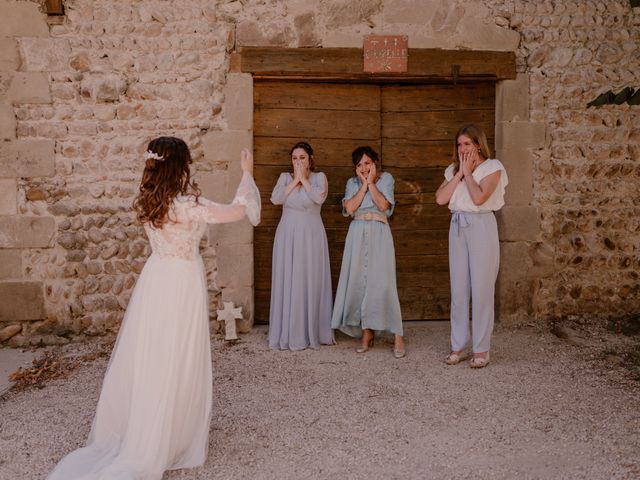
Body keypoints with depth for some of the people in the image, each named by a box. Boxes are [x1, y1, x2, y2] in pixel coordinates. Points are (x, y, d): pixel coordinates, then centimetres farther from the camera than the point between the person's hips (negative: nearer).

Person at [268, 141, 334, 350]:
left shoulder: (319, 177, 4)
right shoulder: (285, 177, 10)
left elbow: (319, 197, -15)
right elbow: (275, 199, -7)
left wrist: (303, 178, -8)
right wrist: (294, 180, -7)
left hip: (311, 234, -2)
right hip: (288, 234, 2)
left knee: (311, 280, -1)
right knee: (287, 280, 0)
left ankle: (313, 332, 8)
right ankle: (288, 333, 7)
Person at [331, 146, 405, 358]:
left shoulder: (386, 178, 6)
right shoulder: (352, 182, 13)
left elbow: (383, 205, -7)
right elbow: (349, 208, -2)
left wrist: (371, 183, -5)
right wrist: (364, 185, -3)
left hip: (379, 234, -3)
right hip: (357, 235, 3)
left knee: (381, 281, -10)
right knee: (358, 281, 0)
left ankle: (397, 335, -6)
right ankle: (366, 333, 10)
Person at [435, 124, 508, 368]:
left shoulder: (492, 167, -1)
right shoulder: (454, 169, 14)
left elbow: (479, 197, -17)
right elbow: (440, 198, -2)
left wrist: (468, 172, -6)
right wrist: (460, 173, -3)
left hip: (481, 227, -5)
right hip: (458, 228, 5)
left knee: (481, 289, -2)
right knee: (458, 290, 7)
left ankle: (481, 350, 7)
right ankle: (458, 347, 15)